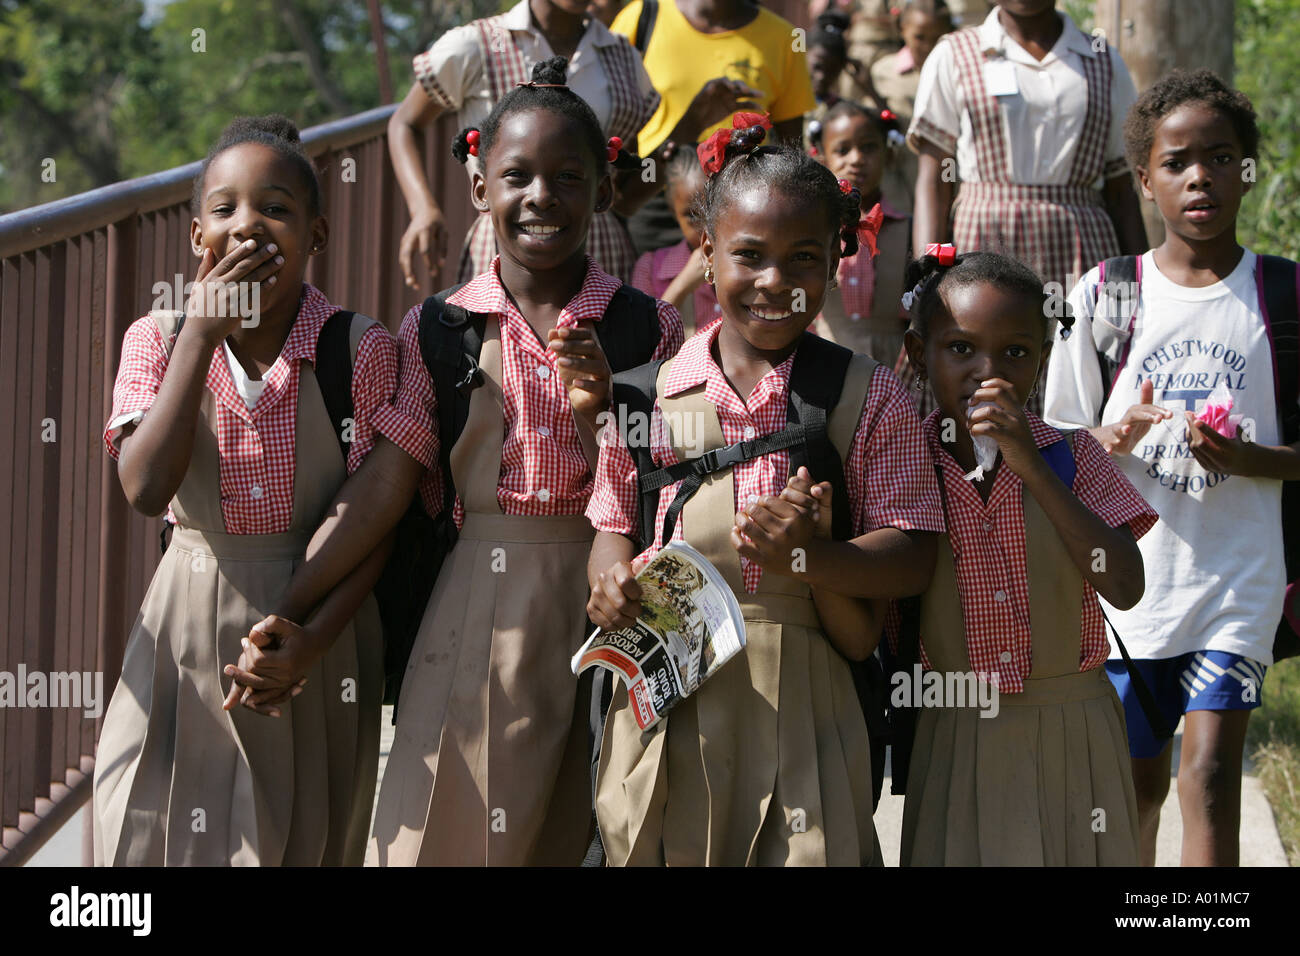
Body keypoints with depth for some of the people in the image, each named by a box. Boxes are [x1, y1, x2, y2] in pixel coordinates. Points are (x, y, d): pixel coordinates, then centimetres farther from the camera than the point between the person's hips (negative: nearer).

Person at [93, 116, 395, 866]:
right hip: (190, 631, 1)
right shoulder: (159, 341, -4)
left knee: (302, 841, 7)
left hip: (321, 627, -1)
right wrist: (204, 333, -19)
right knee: (157, 831, 2)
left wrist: (305, 644, -21)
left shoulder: (364, 352, -8)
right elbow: (145, 488, -19)